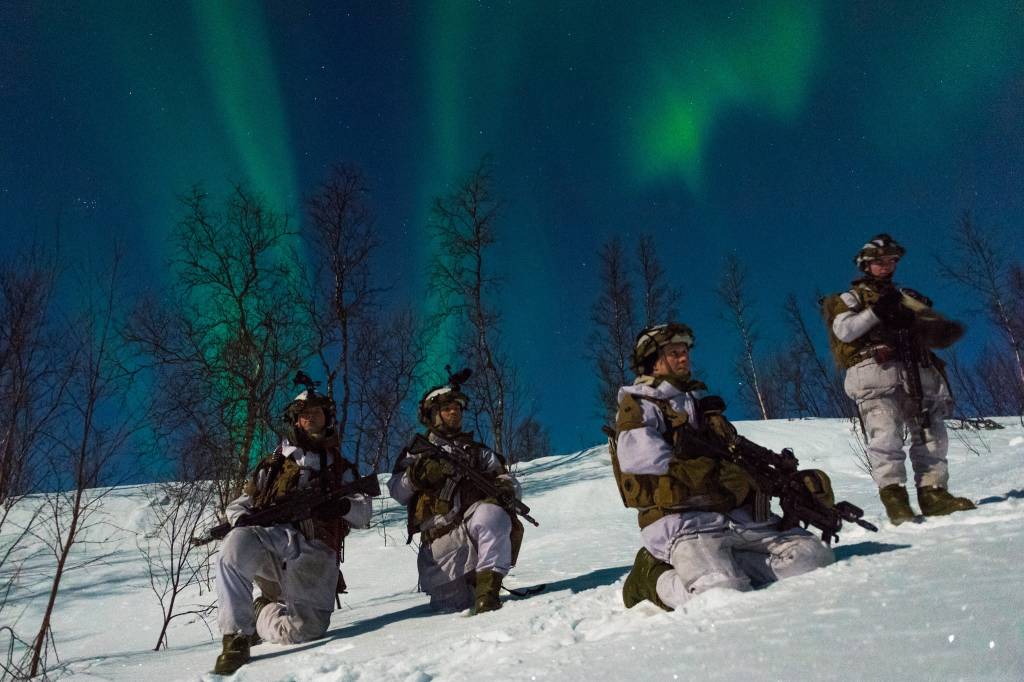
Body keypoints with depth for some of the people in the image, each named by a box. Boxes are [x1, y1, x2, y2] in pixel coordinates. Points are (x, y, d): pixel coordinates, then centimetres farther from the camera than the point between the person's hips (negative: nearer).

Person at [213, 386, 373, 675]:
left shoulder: (342, 469, 26)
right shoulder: (273, 465, 28)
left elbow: (363, 514, 13)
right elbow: (237, 506, 26)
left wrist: (342, 506, -11)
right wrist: (244, 519, 0)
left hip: (314, 554, 0)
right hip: (271, 536, 0)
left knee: (305, 629, -20)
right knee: (237, 543, -36)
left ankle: (261, 614, 15)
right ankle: (236, 636, -21)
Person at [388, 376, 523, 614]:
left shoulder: (479, 452, 26)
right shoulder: (417, 453, 23)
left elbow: (510, 484, 17)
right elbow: (397, 491, 8)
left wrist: (505, 488, -7)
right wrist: (417, 475, -12)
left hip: (476, 527, 0)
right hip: (439, 543, 1)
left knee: (491, 513, -35)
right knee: (449, 606, -6)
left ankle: (487, 586, -35)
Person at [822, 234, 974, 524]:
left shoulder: (907, 298, 28)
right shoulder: (852, 297, 14)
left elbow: (932, 324, 18)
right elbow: (843, 331, -3)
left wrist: (945, 330, -5)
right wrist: (876, 311, -13)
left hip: (917, 373, 6)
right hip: (876, 372, -5)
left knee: (931, 434, 0)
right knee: (885, 435, -18)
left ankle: (933, 492, 2)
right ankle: (893, 495, -21)